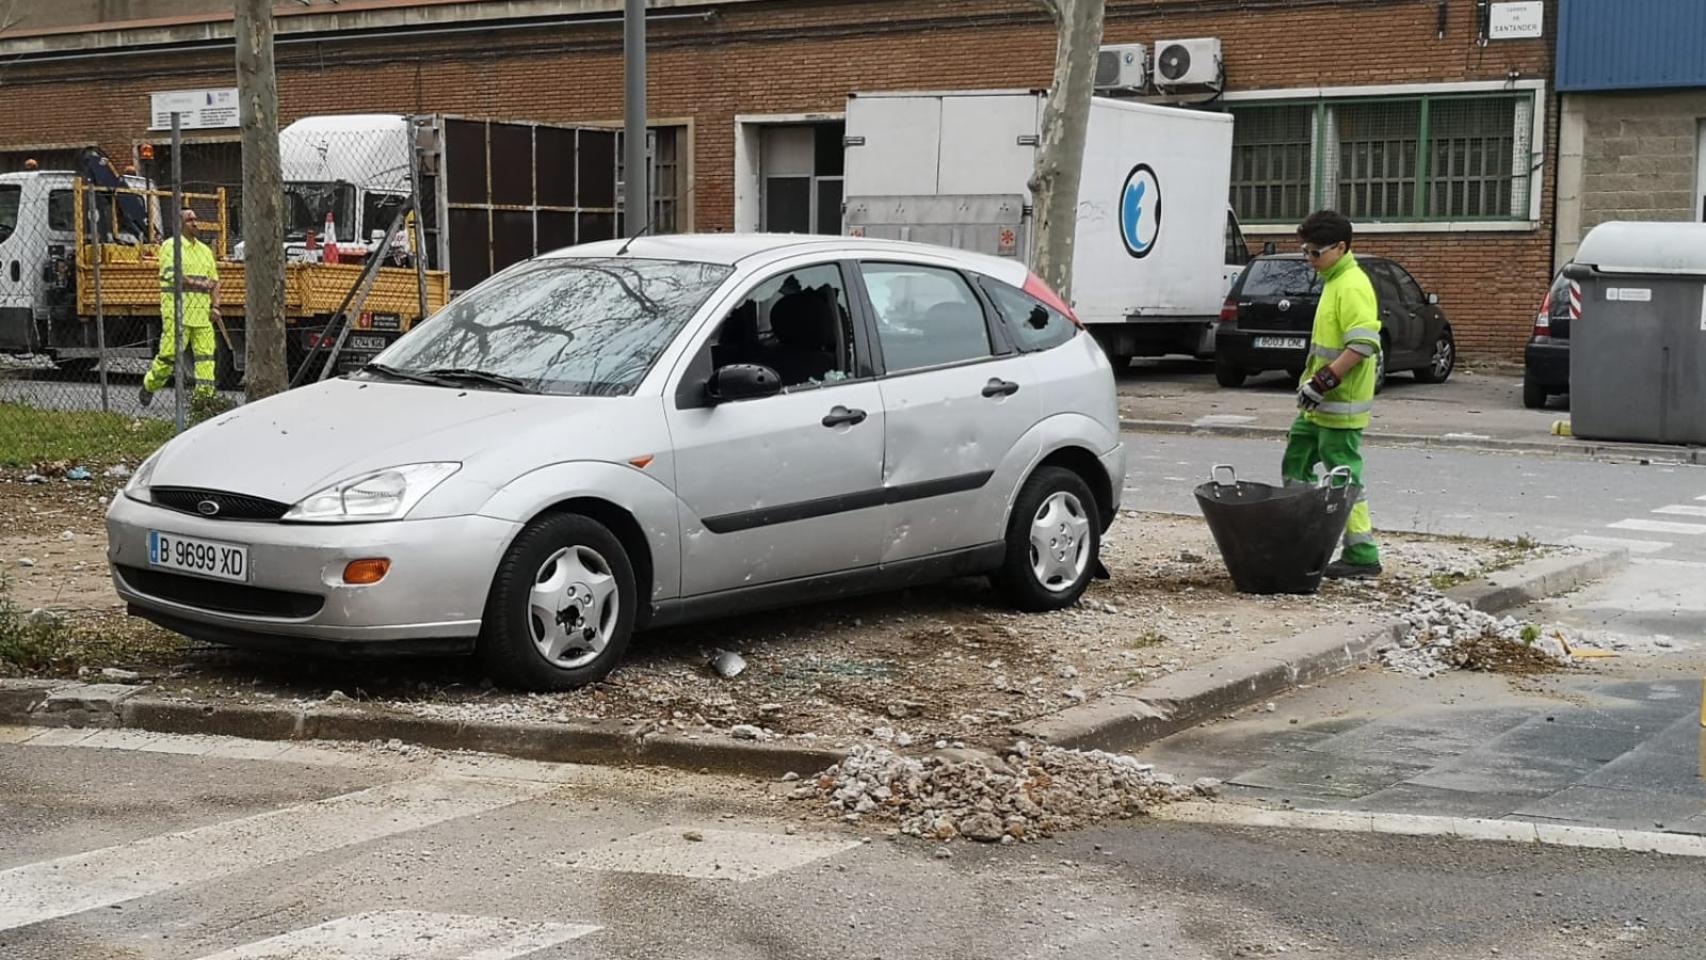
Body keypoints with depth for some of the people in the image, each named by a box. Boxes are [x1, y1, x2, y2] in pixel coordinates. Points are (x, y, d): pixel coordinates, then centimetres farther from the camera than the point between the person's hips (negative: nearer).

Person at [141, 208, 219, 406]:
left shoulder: (205, 250, 18)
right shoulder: (170, 246, -1)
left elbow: (214, 281, 17)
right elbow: (171, 274, -15)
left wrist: (215, 306, 4)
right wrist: (196, 283, -19)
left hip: (201, 311, 6)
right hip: (177, 310, -6)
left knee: (205, 353, -3)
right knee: (170, 352, -3)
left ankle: (204, 396, -4)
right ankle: (149, 387, 18)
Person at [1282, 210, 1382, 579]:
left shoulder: (1352, 287, -17)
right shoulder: (1333, 281, 14)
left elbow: (1363, 344, -26)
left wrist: (1322, 382, -26)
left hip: (1340, 406, -11)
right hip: (1318, 404, 11)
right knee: (1295, 465, 17)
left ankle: (1362, 555, -1)